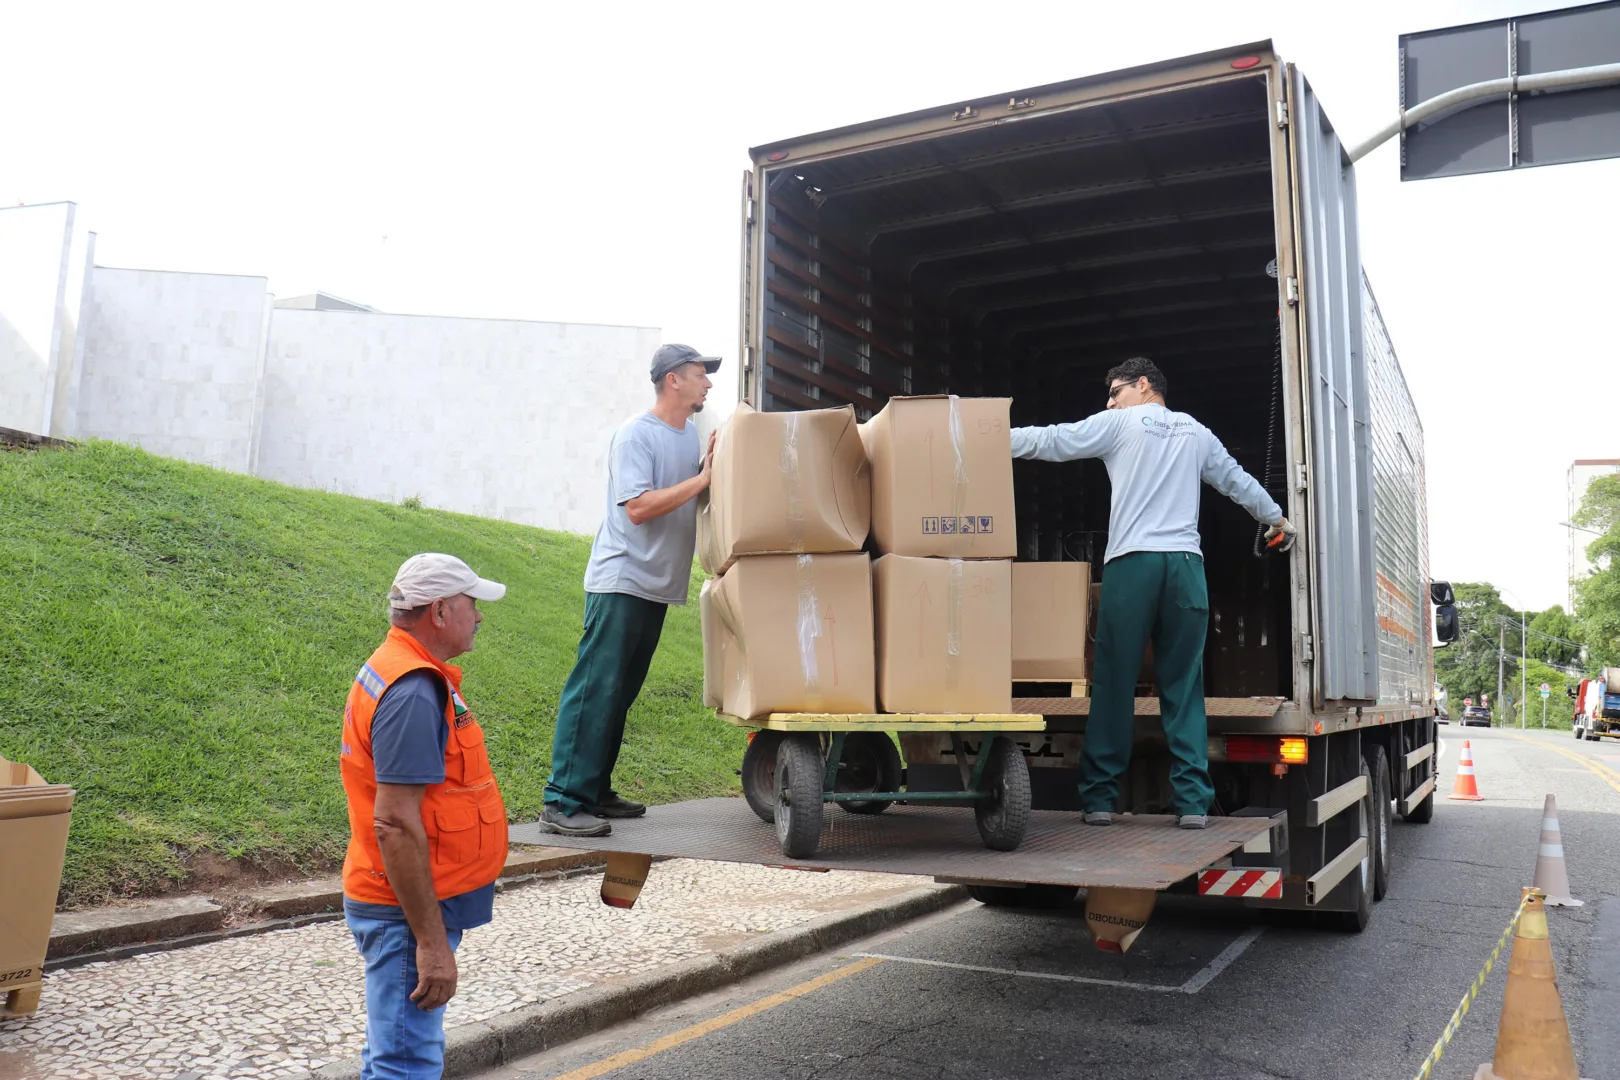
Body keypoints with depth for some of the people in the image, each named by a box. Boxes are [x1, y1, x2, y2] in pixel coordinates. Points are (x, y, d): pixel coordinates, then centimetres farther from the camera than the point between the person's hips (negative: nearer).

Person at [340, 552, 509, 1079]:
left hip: (408, 905, 11)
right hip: (411, 913, -11)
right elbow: (395, 824, -27)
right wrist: (432, 941, -25)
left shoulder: (396, 671, 11)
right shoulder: (413, 692, -23)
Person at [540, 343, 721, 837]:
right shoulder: (636, 435, -11)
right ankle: (562, 804, -8)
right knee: (596, 689, -11)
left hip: (658, 585, 9)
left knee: (620, 692, 12)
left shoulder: (691, 434, 14)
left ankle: (594, 791, 21)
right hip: (620, 581, -9)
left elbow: (695, 499, 18)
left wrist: (715, 466, 1)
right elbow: (638, 508, -20)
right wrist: (702, 478, -18)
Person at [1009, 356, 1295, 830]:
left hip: (1131, 563, -3)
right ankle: (1193, 801, 1)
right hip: (1185, 564, 4)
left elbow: (1051, 441, 3)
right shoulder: (1195, 432, 21)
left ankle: (1098, 797, 4)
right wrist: (1277, 520, 46)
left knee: (1114, 683, 1)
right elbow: (1238, 481, 31)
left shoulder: (1120, 423, 8)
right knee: (1184, 687, 5)